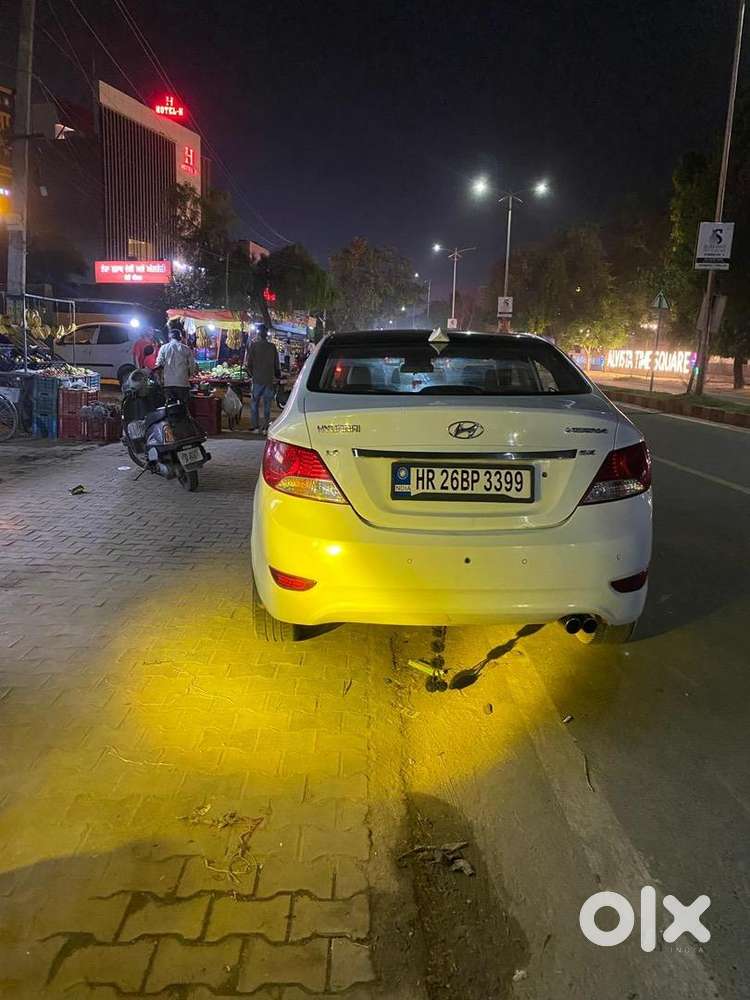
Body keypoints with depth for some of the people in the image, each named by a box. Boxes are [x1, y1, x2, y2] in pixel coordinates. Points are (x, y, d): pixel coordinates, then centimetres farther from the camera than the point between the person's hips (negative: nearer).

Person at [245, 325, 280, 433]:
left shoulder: (253, 345, -6)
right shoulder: (272, 347, 0)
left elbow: (248, 363, -7)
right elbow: (277, 365, 5)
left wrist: (252, 374, 9)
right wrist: (278, 375, 21)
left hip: (257, 379, -1)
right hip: (269, 379, 2)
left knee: (255, 403, 10)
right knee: (267, 403, 8)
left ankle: (254, 425, 11)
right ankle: (265, 426, 9)